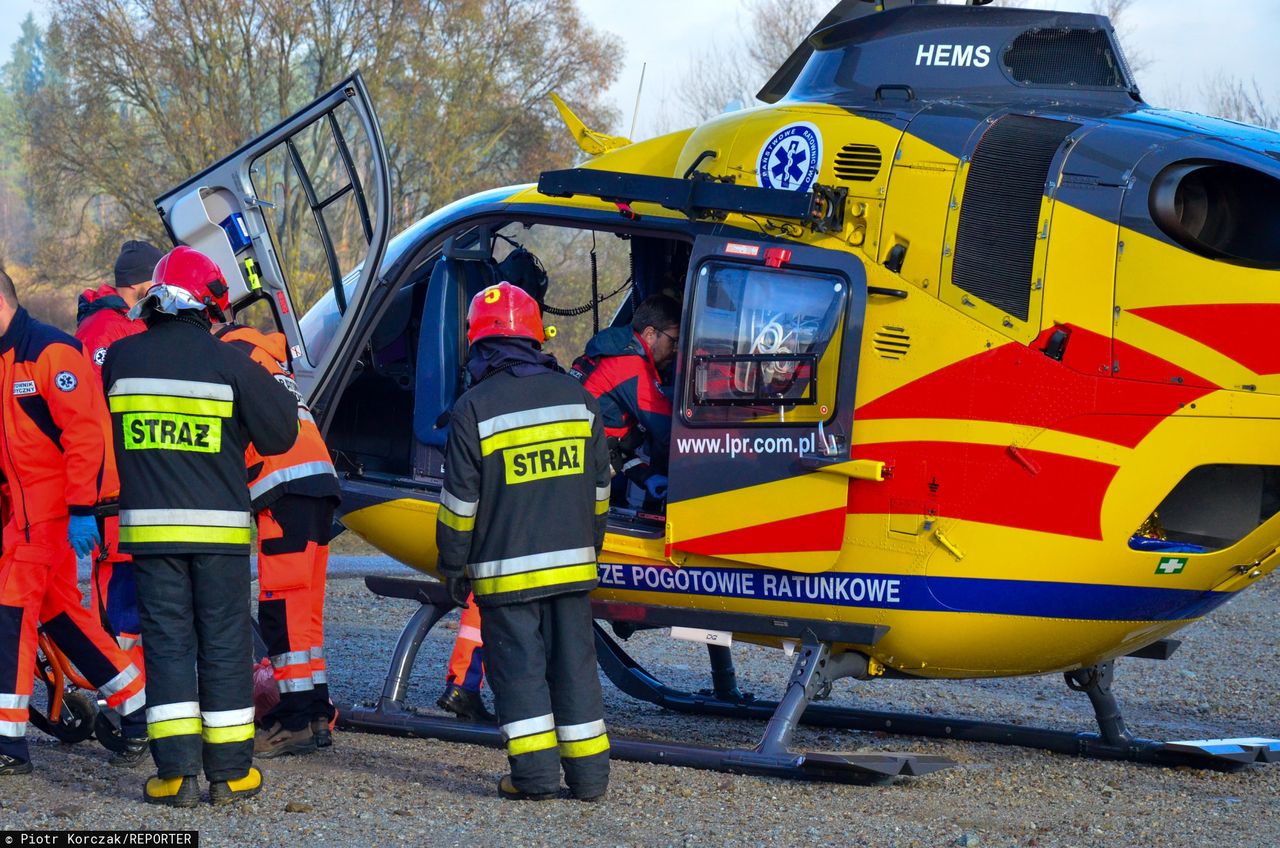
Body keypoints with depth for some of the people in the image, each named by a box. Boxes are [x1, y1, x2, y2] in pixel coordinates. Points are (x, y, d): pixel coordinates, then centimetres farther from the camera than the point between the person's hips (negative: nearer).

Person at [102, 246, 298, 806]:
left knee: (166, 641, 4)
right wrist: (271, 384, 16)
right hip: (218, 527, -1)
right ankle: (230, 771, 9)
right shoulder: (228, 363, -7)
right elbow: (279, 433, -1)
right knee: (224, 643, 7)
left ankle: (176, 772, -2)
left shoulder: (120, 358, 1)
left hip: (150, 524, 2)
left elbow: (105, 427, 16)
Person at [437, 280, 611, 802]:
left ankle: (535, 773, -2)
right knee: (574, 664, 9)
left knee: (518, 666, 2)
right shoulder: (577, 398, 6)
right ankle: (588, 773, 11)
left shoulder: (475, 409, -10)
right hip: (571, 563, 4)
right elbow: (598, 487, 13)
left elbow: (460, 501, -7)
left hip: (506, 570, -4)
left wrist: (452, 565, 4)